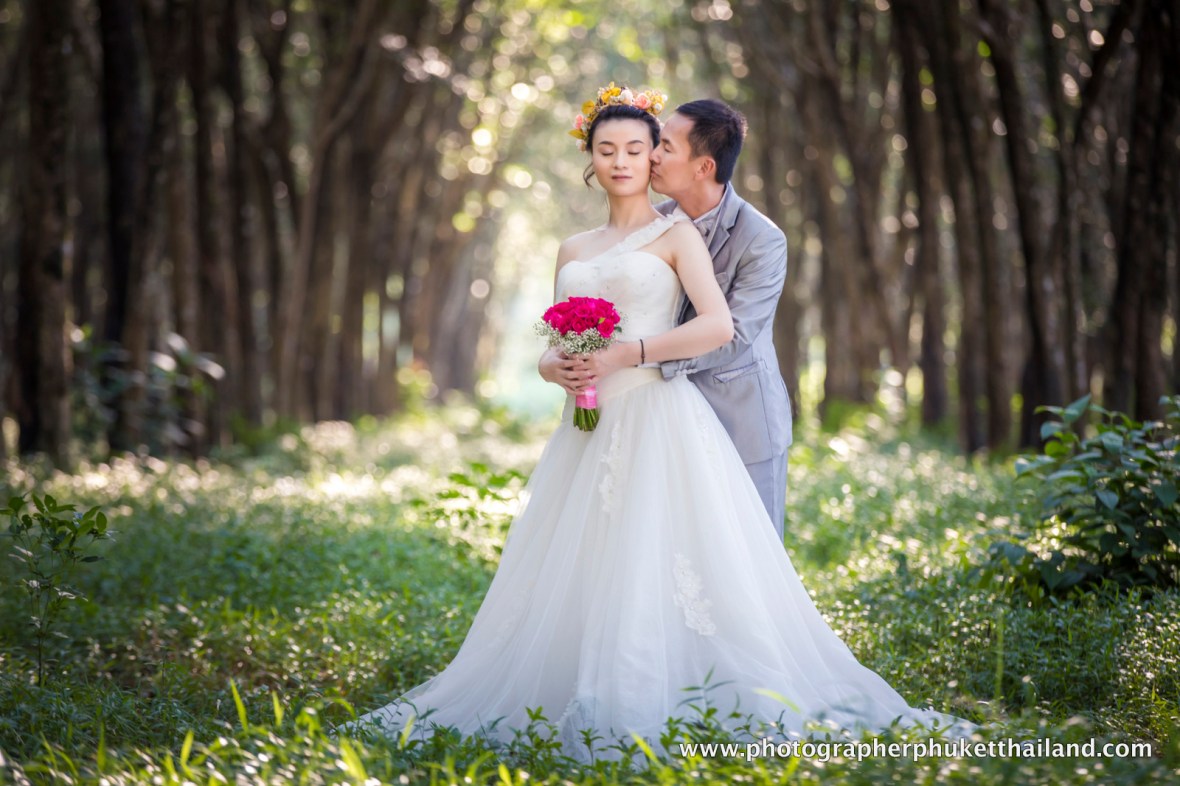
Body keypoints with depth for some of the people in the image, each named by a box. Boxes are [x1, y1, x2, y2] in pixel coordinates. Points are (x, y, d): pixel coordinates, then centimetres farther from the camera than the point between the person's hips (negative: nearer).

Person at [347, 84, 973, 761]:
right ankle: (591, 710, 6)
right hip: (589, 427, 6)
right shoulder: (574, 252, 19)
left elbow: (718, 326, -11)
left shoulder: (676, 236, 3)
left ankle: (651, 716, -10)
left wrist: (629, 353, -14)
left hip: (659, 419, -6)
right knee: (575, 573, 1)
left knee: (656, 571, -13)